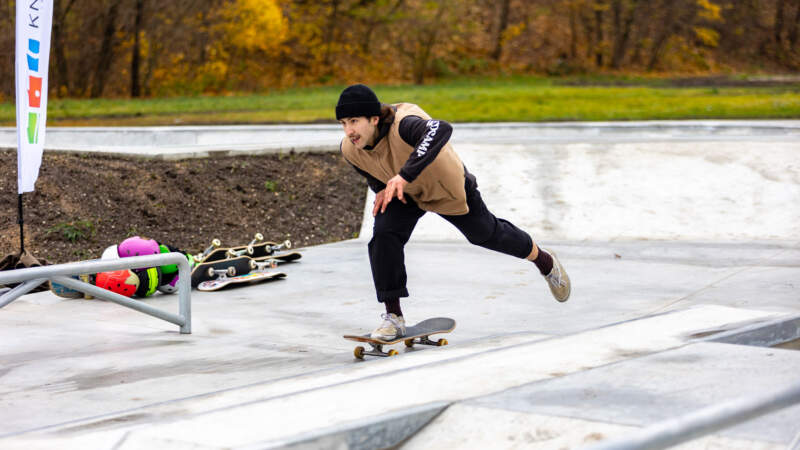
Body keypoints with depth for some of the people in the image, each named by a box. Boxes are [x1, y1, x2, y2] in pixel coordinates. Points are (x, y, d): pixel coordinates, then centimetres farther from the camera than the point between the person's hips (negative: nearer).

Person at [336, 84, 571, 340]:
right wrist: (382, 189, -17)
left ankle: (544, 261, 46)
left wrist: (405, 175, -73)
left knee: (486, 234, 16)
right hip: (406, 194, 4)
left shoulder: (403, 125, -45)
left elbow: (440, 130, -68)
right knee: (384, 235, -21)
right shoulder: (349, 150, -24)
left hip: (446, 189, -4)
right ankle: (393, 316, -9)